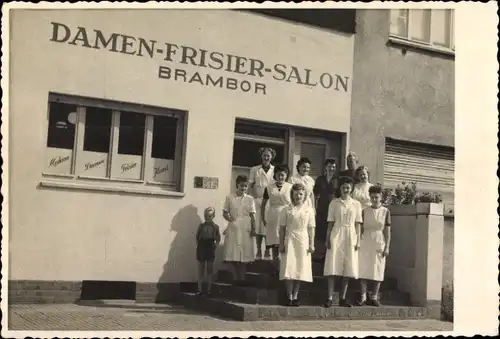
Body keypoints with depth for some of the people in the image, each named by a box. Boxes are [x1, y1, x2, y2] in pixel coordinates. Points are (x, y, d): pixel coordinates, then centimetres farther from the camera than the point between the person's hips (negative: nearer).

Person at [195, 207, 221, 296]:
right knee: (200, 270, 6)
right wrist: (198, 246, -2)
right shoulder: (201, 226, 1)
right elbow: (197, 237, 6)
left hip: (210, 251, -1)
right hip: (201, 250, 1)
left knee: (209, 270, 6)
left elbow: (218, 239, 7)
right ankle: (200, 289, 11)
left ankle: (209, 289, 13)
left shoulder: (215, 227, -1)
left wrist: (215, 245, -5)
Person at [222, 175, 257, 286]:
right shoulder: (230, 198, 4)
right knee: (234, 252, -1)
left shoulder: (250, 199, 5)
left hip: (245, 228, 0)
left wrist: (253, 228, -2)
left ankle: (241, 278, 5)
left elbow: (252, 215, 5)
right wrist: (228, 217, -13)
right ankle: (236, 277, 9)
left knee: (244, 252, -2)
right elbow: (225, 212, 8)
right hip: (233, 228, 0)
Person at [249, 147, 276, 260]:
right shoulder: (255, 170, 8)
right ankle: (258, 251, 7)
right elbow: (251, 186, 7)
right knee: (258, 226, 0)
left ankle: (267, 251, 6)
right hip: (258, 201, 1)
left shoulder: (275, 170, 6)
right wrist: (255, 197, -3)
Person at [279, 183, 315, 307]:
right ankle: (289, 297, -1)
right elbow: (282, 228, 4)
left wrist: (311, 244, 0)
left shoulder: (309, 211, 6)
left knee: (300, 270, 2)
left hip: (303, 242, 1)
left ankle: (295, 296, 11)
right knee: (288, 269, -7)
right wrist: (281, 244, -1)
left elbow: (311, 229, 6)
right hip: (290, 241, -1)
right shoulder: (286, 210, 4)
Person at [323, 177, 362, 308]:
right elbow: (330, 223, 5)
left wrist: (358, 240, 1)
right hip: (336, 236, -1)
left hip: (350, 237, 2)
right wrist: (327, 239, -1)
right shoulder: (334, 203, 5)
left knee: (348, 268, 3)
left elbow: (358, 224, 7)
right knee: (333, 267, -6)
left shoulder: (356, 204, 8)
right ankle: (330, 298, -5)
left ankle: (343, 298, 11)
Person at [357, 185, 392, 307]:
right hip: (365, 243, 1)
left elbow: (387, 230, 2)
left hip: (379, 244, -1)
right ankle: (363, 297, 3)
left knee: (378, 270, 1)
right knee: (364, 269, -2)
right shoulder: (365, 211, 6)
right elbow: (361, 229, 8)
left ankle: (374, 297, 10)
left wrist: (387, 247, -3)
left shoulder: (385, 211, 3)